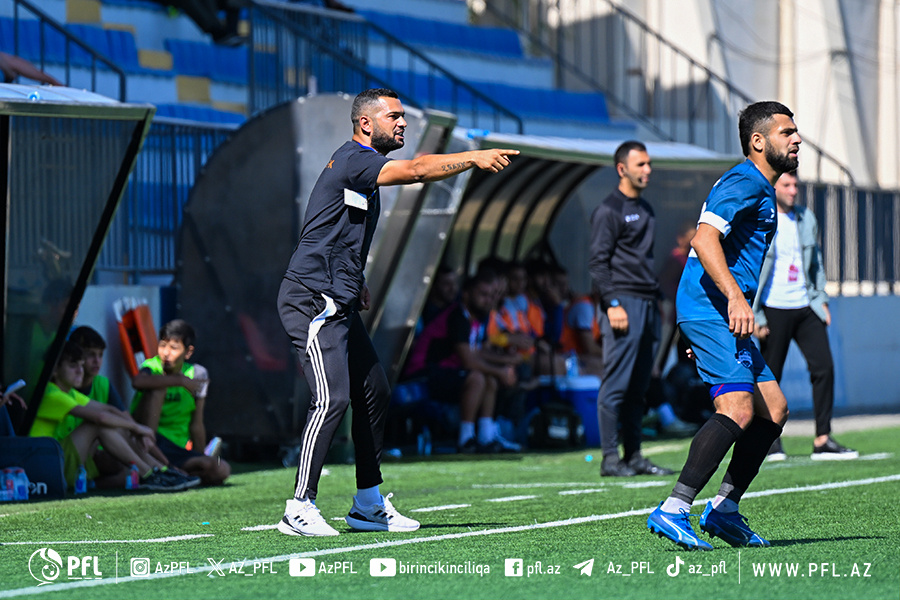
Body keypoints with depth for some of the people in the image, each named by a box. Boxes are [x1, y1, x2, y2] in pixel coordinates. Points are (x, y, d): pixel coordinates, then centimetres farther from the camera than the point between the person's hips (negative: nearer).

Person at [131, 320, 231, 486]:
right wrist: (181, 381, -30)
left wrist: (201, 460, 10)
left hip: (176, 450, 3)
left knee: (221, 470, -21)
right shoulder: (152, 367, -6)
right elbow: (137, 382, -34)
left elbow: (196, 424, 9)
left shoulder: (197, 374, 5)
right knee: (158, 388, -25)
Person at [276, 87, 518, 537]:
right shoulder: (352, 160, -12)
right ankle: (299, 510, -14)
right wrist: (474, 158, -28)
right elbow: (417, 171, -27)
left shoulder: (362, 168, 19)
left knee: (374, 394, 10)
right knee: (332, 398, -18)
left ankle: (368, 506, 17)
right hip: (311, 301, -11)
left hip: (339, 305, 11)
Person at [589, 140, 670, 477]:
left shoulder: (645, 209, 20)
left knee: (638, 386, 8)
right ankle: (610, 459, -6)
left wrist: (657, 298, 19)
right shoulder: (608, 210, -5)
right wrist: (612, 304, -18)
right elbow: (598, 262, -10)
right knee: (616, 384, -8)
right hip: (623, 303, -8)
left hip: (648, 304, 8)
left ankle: (634, 456, 12)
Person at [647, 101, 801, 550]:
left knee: (773, 409, 9)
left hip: (725, 314, 11)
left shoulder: (760, 189, 23)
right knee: (739, 409, -22)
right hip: (709, 309, -11)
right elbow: (704, 240, -24)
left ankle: (724, 509, 13)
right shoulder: (743, 183, -10)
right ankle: (672, 511, -24)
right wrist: (735, 297, -33)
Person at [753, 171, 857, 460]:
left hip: (805, 307, 5)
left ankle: (823, 441, 0)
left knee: (824, 367, -4)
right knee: (771, 376, 1)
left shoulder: (806, 218, 11)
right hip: (774, 309, -5)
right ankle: (771, 440, 15)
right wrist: (755, 317, -10)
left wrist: (821, 299, 14)